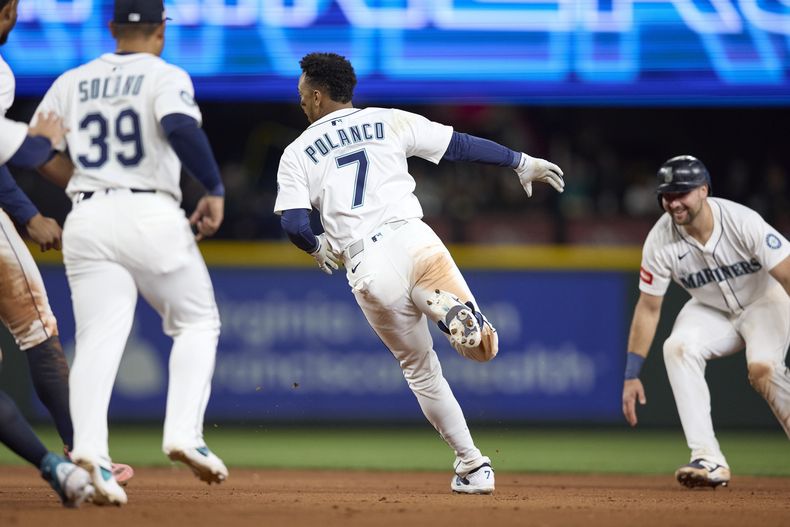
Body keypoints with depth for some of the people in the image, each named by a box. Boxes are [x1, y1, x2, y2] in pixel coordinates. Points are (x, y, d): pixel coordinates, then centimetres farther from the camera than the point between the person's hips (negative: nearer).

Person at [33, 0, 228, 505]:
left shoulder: (71, 83, 15)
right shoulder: (165, 77, 1)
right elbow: (181, 127, -19)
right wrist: (215, 190, -12)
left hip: (87, 219, 3)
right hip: (152, 214, -3)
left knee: (98, 340, -3)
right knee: (198, 323, 13)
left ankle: (89, 449, -25)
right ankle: (184, 433, -6)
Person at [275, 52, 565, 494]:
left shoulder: (298, 154, 13)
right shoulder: (389, 122, 15)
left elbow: (294, 225, 2)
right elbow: (460, 145, 13)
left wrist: (318, 248, 25)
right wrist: (522, 162, 23)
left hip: (367, 270, 1)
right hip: (412, 240, 0)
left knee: (420, 370, 18)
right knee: (482, 347, -6)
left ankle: (472, 464, 6)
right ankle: (449, 305, -38)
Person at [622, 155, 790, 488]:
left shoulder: (742, 222, -28)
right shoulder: (660, 241, -20)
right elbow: (648, 307, -10)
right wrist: (631, 374, -13)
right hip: (711, 311, 3)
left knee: (762, 367, -31)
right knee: (677, 347, -27)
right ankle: (709, 461, -30)